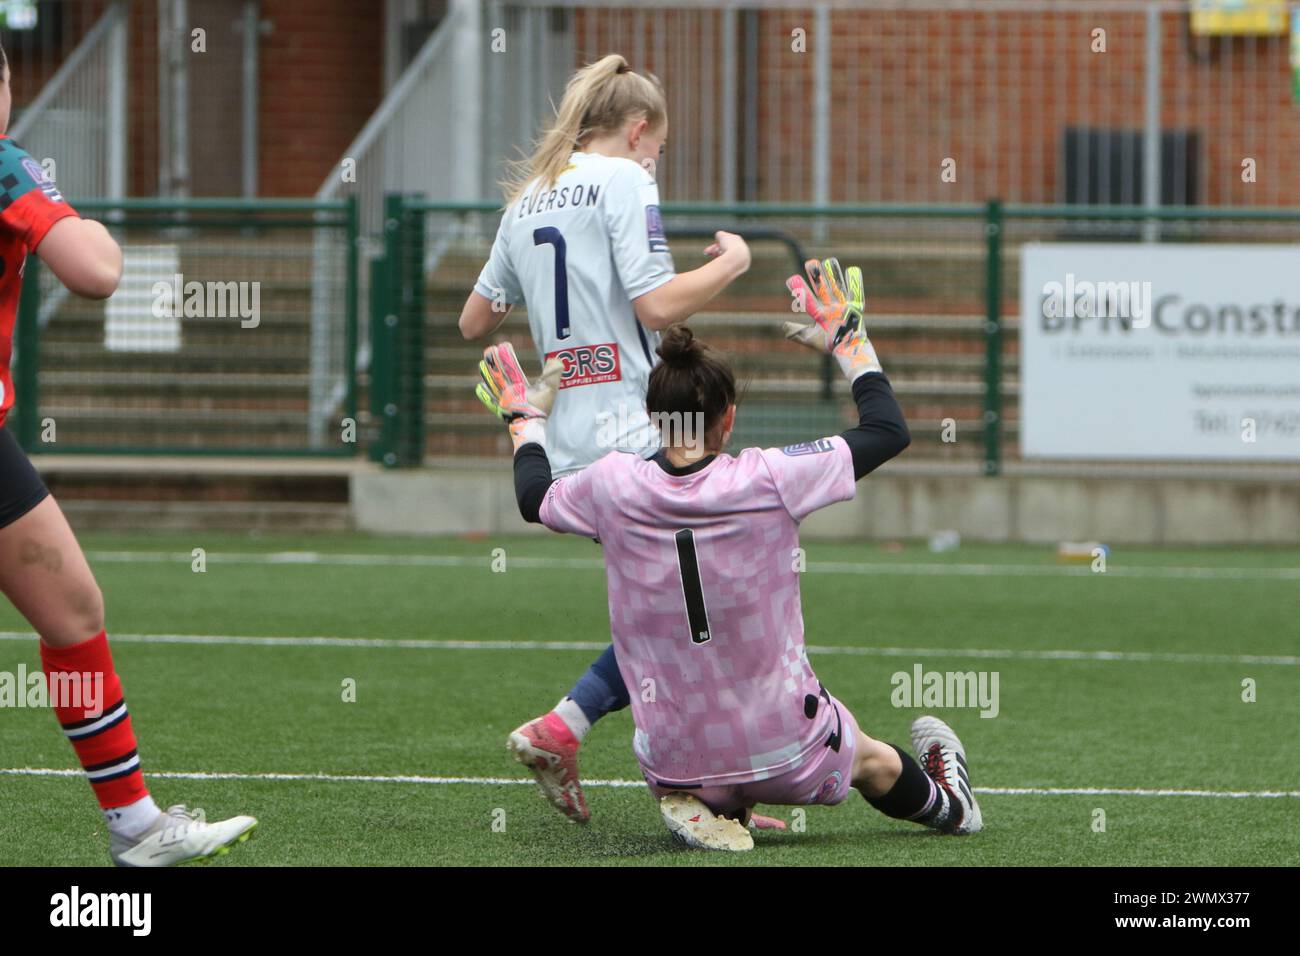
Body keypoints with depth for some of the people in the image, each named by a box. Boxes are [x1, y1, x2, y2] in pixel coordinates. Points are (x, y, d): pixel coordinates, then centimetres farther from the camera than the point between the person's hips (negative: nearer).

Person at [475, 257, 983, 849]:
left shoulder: (613, 489, -13)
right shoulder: (768, 480, -18)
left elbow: (533, 497, 11)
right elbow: (888, 430, -4)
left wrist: (525, 418, 28)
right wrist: (849, 342, 9)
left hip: (672, 761, 1)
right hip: (787, 750, -1)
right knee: (875, 762, 34)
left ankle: (700, 804, 13)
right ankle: (945, 804, 58)